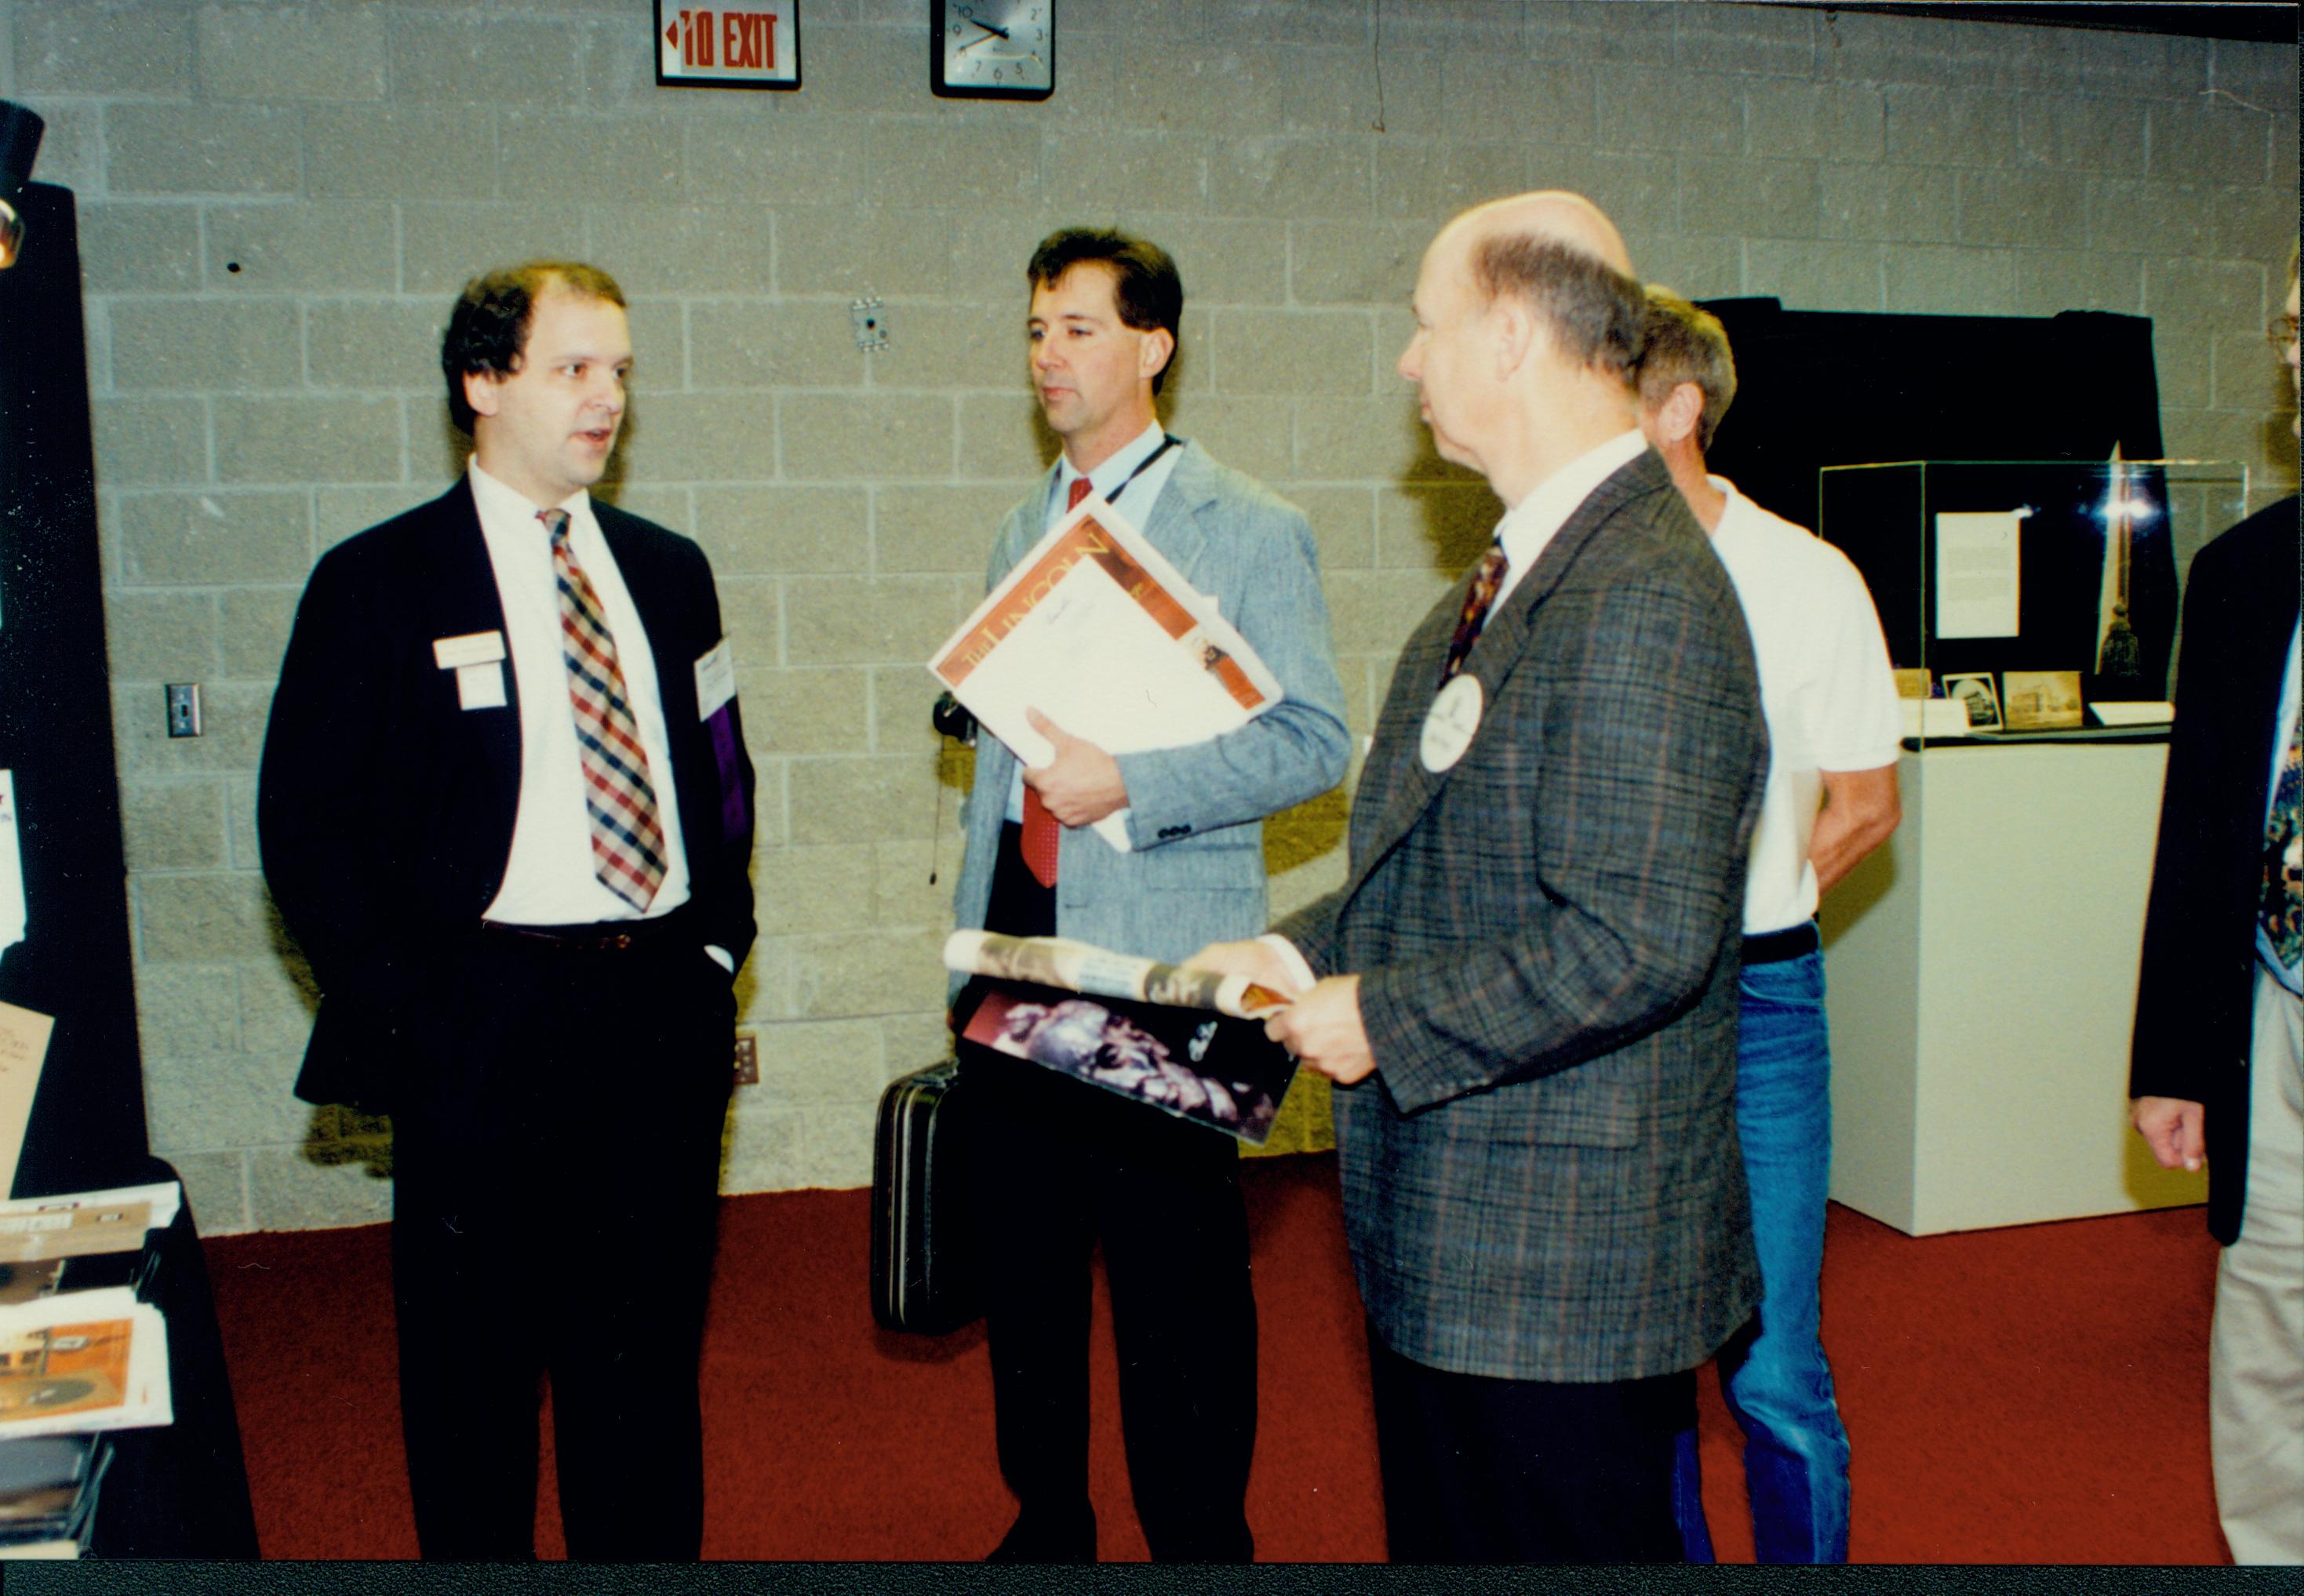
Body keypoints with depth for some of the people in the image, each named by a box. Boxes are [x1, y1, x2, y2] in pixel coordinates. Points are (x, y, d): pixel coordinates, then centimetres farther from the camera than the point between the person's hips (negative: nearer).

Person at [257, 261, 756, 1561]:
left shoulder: (669, 571, 11)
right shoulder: (378, 582, -3)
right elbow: (306, 827, -4)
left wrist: (720, 945, 7)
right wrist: (405, 1014, -10)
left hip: (664, 1015, 4)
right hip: (481, 1028, -3)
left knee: (649, 1350, 14)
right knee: (475, 1367, 8)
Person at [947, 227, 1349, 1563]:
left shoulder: (1252, 531, -5)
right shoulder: (1025, 532, 14)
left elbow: (1316, 743, -11)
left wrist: (1130, 784, -22)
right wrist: (974, 924, 18)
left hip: (1159, 949, -6)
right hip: (1018, 930, 7)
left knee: (1178, 1276, 2)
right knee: (1024, 1257, 16)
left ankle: (1202, 1539, 21)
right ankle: (1048, 1525, 33)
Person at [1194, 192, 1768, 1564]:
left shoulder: (1646, 599, -22)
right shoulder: (1515, 575, 11)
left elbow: (1637, 940, -28)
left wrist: (1386, 1022, -19)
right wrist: (1303, 954, 5)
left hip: (1560, 1258, -10)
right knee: (1443, 1544, 23)